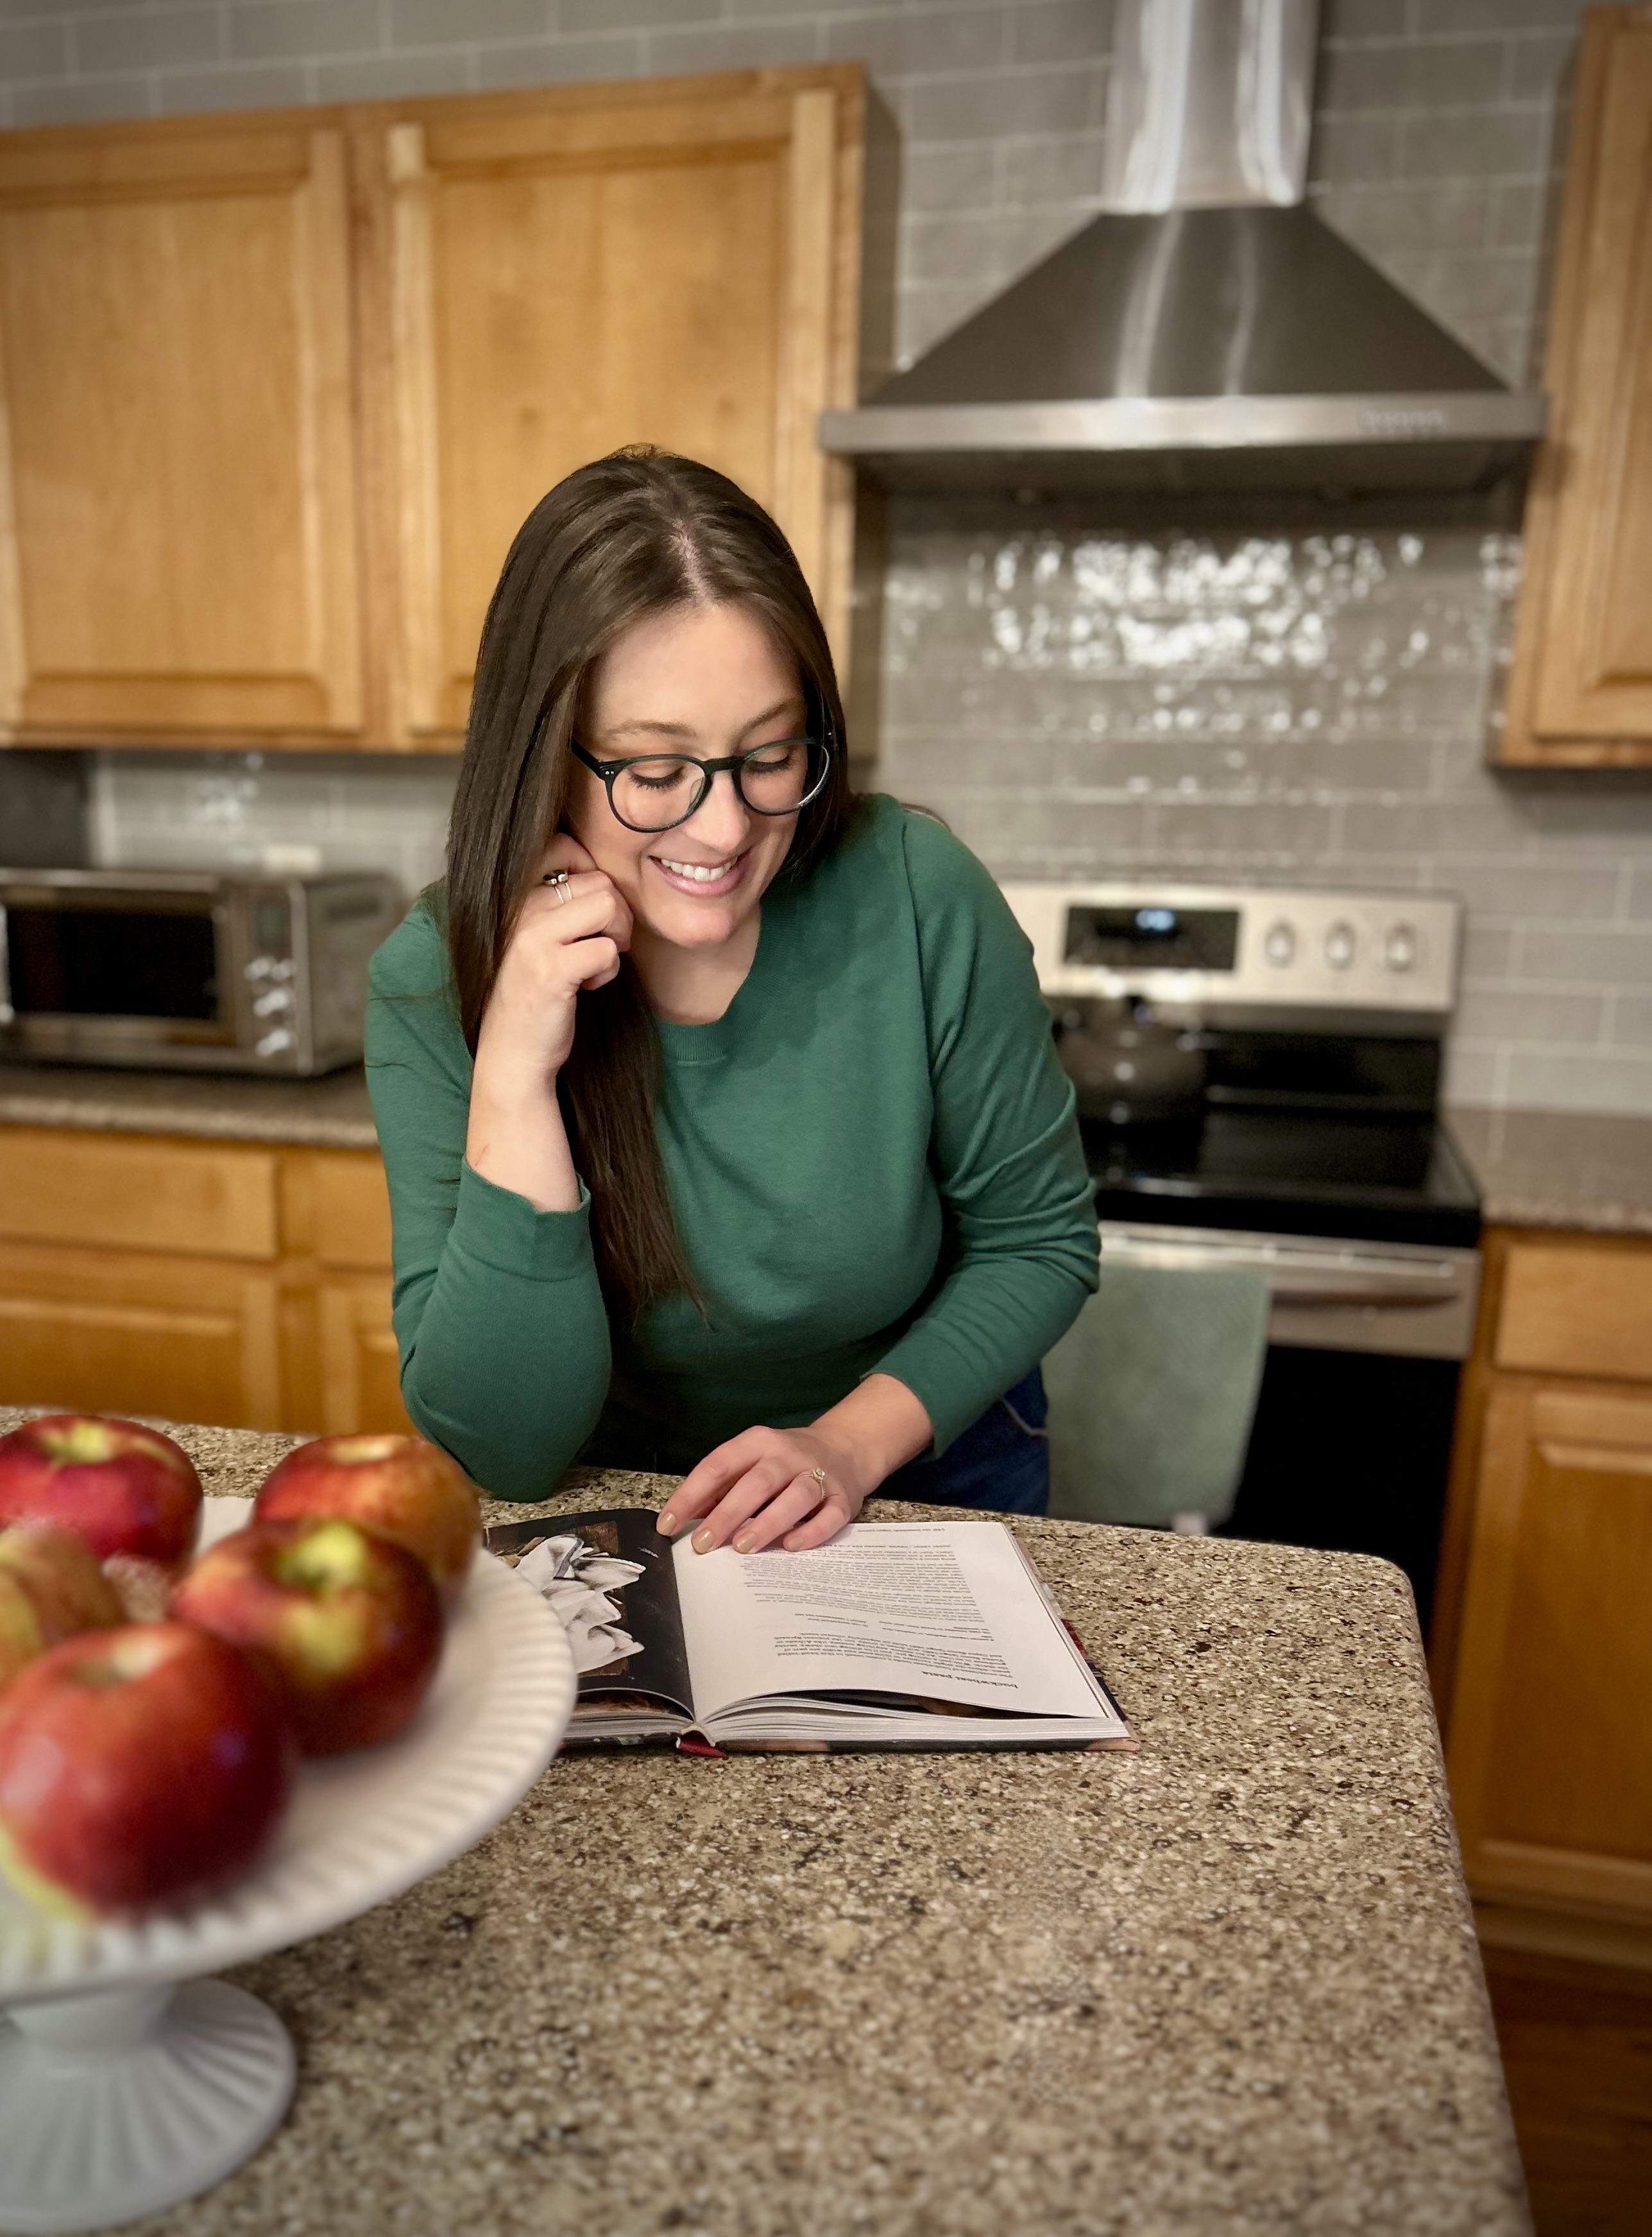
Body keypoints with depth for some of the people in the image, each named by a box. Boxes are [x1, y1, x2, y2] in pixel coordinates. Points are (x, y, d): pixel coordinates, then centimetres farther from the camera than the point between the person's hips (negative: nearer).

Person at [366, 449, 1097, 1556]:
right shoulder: (435, 983, -17)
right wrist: (515, 1081, -30)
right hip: (625, 1517, 0)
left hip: (919, 1480, 1)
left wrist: (853, 1442, -19)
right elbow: (506, 1451, -20)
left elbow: (1038, 1241, -5)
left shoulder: (916, 897, -19)